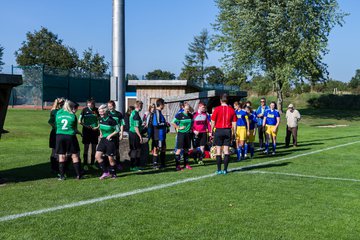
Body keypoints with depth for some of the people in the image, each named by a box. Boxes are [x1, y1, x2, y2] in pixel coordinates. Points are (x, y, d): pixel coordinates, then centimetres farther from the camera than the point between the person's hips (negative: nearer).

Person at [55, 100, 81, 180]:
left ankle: (62, 175, 6)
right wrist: (77, 131, 22)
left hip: (59, 136, 2)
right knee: (74, 155, 6)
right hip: (70, 136, -2)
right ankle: (78, 175, 8)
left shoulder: (58, 113, 5)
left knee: (61, 156, 7)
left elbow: (56, 124, 16)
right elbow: (75, 128, 3)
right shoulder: (73, 115, -2)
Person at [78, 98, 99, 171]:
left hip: (95, 131, 2)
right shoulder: (84, 110, -5)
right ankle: (85, 164, 6)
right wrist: (86, 126, -14)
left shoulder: (96, 110, 1)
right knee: (86, 148, -1)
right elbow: (80, 121, -3)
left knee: (94, 148, 7)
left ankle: (93, 164, 18)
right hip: (86, 131, -2)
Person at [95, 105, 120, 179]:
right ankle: (106, 172, 9)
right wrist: (101, 134, 9)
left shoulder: (111, 120, -18)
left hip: (110, 140, -7)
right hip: (103, 139, 7)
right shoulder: (100, 119, 2)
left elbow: (118, 130, -11)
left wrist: (110, 135, -17)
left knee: (110, 158, 0)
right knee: (97, 156, -2)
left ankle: (113, 173, 20)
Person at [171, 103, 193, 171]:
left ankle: (186, 164, 19)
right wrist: (179, 128, -10)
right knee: (179, 149, -7)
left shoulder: (190, 115, 7)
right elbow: (173, 123, -6)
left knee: (186, 149, 10)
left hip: (188, 134, 5)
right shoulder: (179, 115, -8)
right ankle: (177, 165, -4)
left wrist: (191, 128, 11)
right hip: (181, 133, -5)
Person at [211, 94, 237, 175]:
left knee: (218, 150, 4)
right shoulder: (231, 110, 3)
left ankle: (219, 170, 4)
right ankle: (225, 169, 4)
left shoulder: (217, 109, -5)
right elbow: (234, 123, 4)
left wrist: (211, 131, 6)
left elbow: (213, 122, -4)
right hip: (228, 131, 2)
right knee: (226, 150, 5)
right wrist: (233, 133, 11)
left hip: (219, 131, -2)